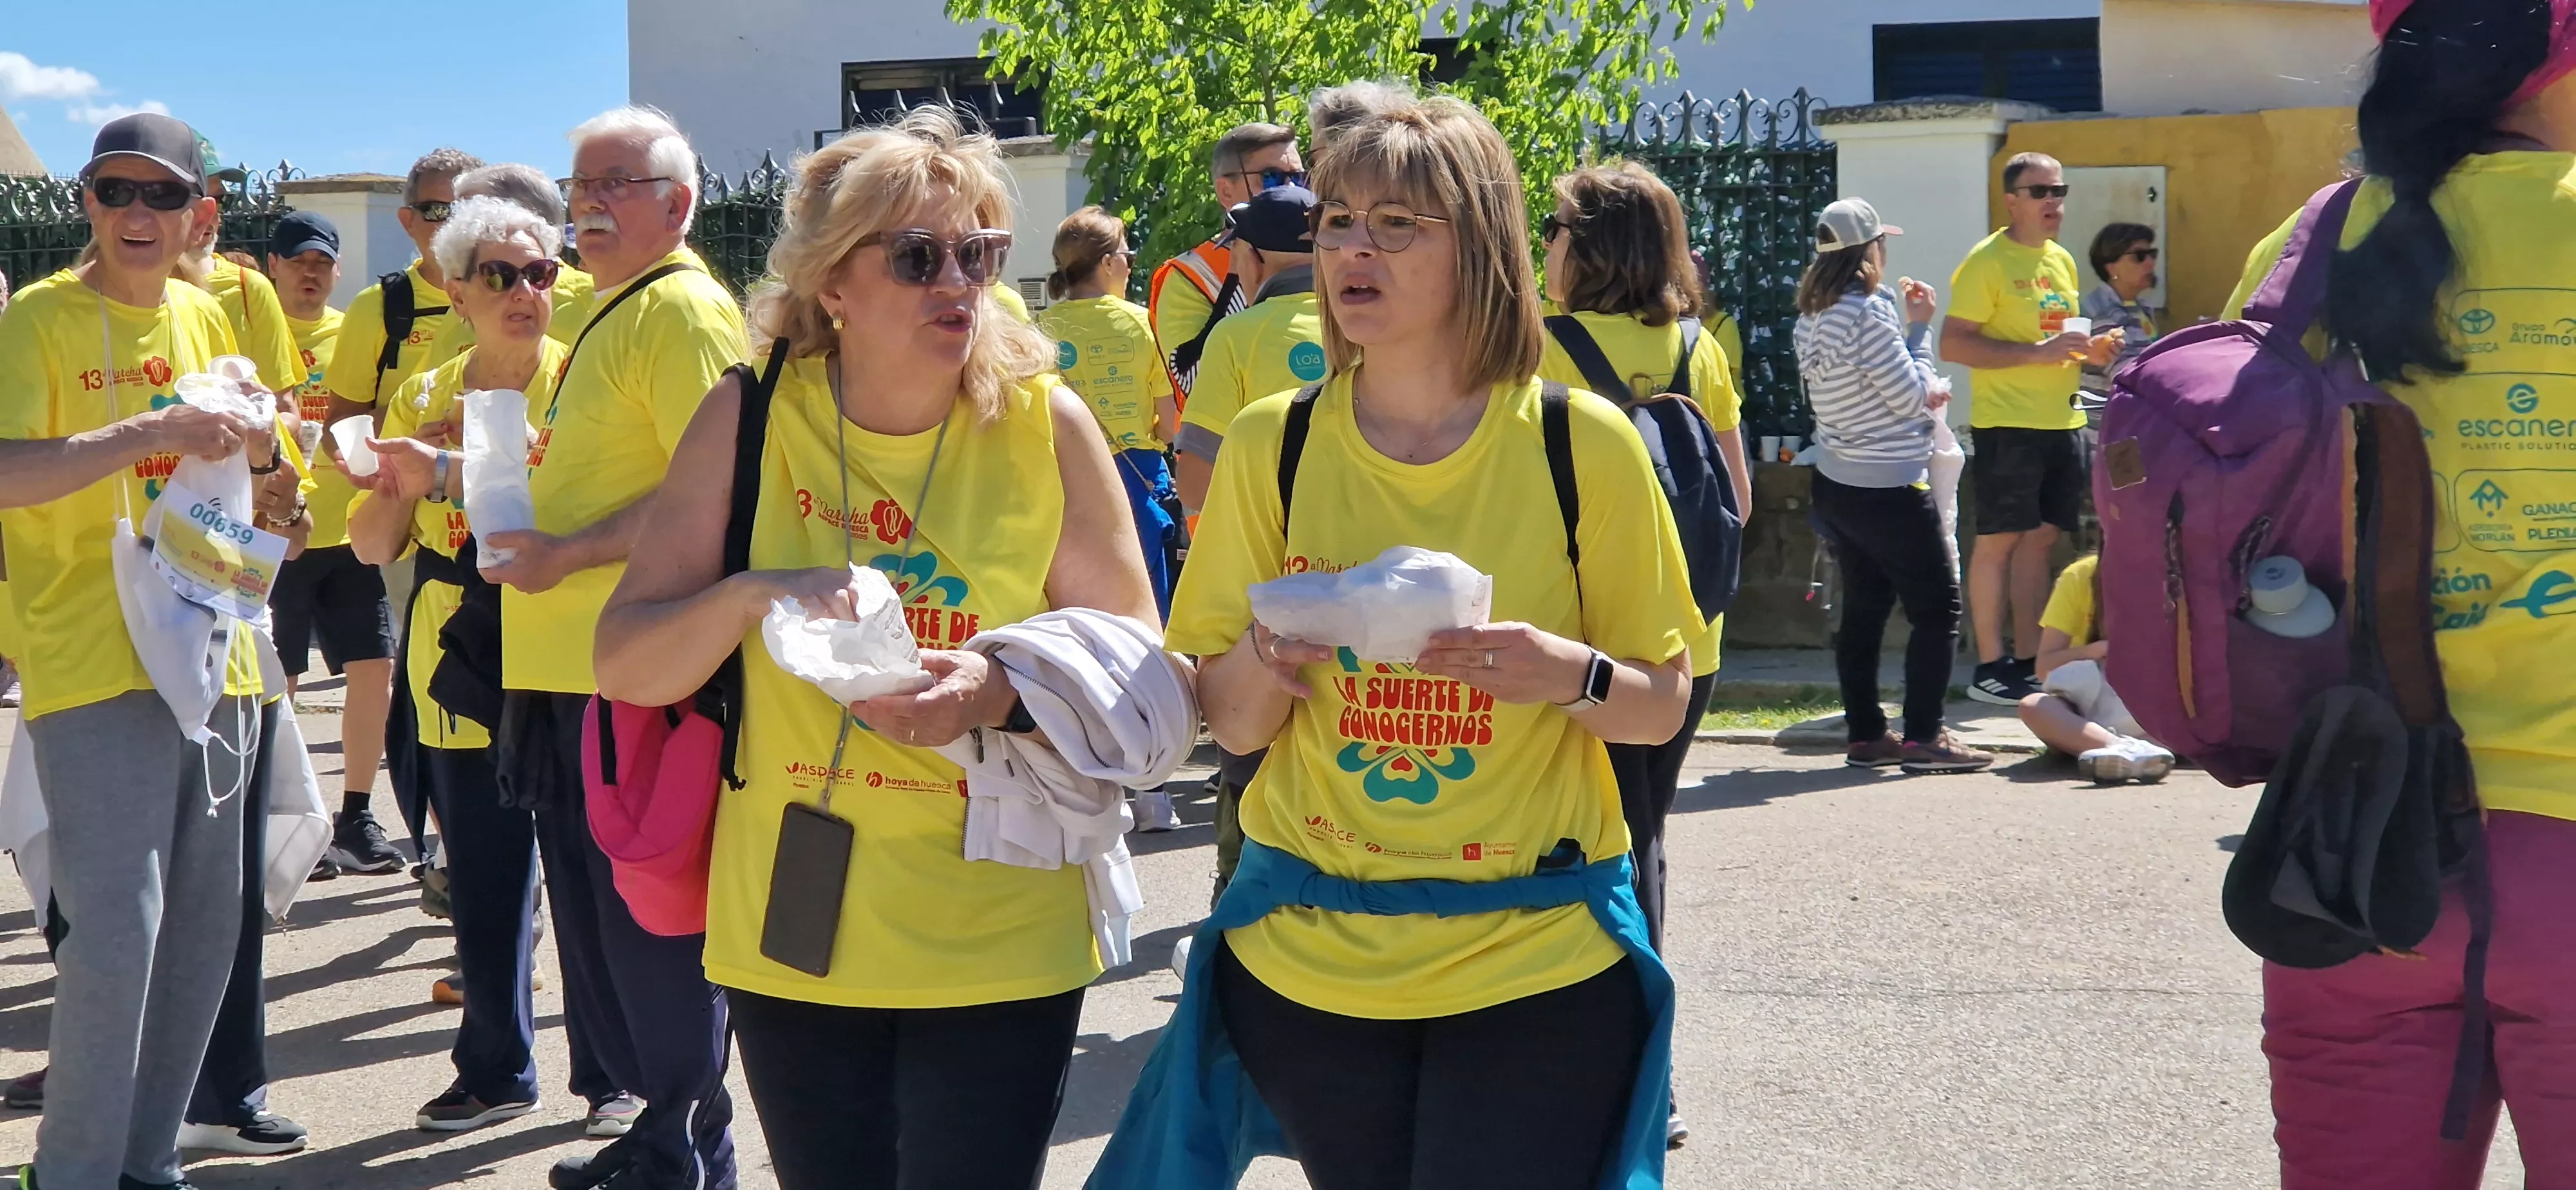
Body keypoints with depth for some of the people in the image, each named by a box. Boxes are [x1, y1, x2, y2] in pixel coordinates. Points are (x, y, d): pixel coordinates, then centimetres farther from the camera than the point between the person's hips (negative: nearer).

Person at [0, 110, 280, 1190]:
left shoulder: (204, 316, 12)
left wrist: (246, 435, 4)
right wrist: (147, 434, -29)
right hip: (93, 666, -6)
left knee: (205, 926, 10)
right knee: (117, 927, -12)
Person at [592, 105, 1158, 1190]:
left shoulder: (1044, 421, -7)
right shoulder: (749, 418, -5)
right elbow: (624, 668, -3)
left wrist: (1001, 693, -22)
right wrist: (747, 598, -23)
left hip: (999, 944, -1)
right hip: (790, 933, 1)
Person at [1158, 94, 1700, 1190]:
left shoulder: (1582, 442, -6)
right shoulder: (1272, 444, -1)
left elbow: (1664, 706, 0)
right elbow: (1230, 725, 3)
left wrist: (1570, 677, -20)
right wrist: (1267, 658, -18)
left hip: (1536, 966, -2)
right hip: (1306, 963, 2)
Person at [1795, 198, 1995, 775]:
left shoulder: (1811, 317, 8)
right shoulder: (1868, 314, -19)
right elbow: (1912, 398, -14)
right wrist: (1920, 327, -3)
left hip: (1837, 485, 9)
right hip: (1888, 492, -9)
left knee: (1864, 608, 13)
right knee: (1938, 608, 1)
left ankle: (1865, 735, 15)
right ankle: (1923, 737, 0)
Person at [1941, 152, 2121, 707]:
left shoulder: (2061, 260, 15)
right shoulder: (1987, 261, -9)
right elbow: (1953, 345, -16)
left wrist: (2090, 350, 5)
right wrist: (2035, 353, -22)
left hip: (2060, 421, 7)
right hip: (2007, 424, -7)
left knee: (2041, 537, 9)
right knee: (2000, 539, -3)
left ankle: (2028, 661, 15)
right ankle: (1990, 667, 2)